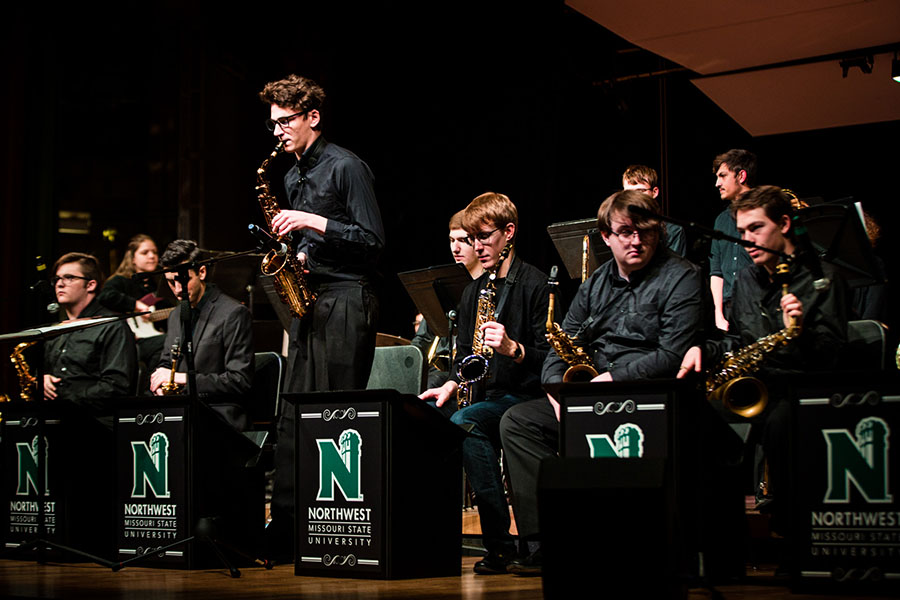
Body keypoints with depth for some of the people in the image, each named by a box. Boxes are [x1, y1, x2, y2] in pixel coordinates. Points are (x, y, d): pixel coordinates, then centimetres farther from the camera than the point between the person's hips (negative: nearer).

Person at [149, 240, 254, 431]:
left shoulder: (234, 313, -6)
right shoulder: (176, 315, 19)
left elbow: (240, 381, -11)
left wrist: (184, 378, -13)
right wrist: (160, 378, 3)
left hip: (219, 416, -7)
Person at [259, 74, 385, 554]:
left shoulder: (346, 167, -6)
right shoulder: (292, 178, 19)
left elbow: (373, 240, -12)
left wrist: (315, 223, -17)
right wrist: (298, 257, 5)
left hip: (346, 300, -8)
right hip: (309, 297, 8)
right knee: (294, 416, 4)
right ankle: (286, 526, 7)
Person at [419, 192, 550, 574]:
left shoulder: (535, 285, -4)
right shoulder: (473, 292, 18)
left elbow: (549, 357, -9)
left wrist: (512, 349, -27)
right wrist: (451, 385, 2)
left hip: (520, 395, -7)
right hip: (478, 394, 7)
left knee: (465, 422, -35)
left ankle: (499, 541, -32)